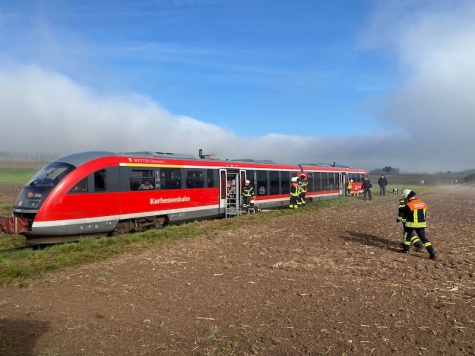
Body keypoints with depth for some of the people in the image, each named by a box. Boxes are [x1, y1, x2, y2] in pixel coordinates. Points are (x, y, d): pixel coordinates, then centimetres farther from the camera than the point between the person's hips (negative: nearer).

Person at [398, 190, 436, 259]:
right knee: (423, 238, 6)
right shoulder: (423, 204, 4)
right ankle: (432, 253, -2)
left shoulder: (409, 205, -14)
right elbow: (424, 213, 13)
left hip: (411, 224, -4)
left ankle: (406, 249, 26)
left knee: (407, 235, 20)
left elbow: (401, 210, -2)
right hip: (421, 224, 4)